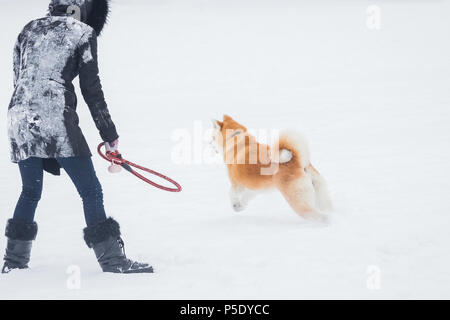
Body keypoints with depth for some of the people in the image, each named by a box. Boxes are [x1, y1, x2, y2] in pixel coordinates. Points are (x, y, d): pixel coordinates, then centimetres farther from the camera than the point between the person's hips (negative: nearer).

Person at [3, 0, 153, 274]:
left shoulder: (29, 30, 20)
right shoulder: (82, 33, 4)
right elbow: (91, 90, 1)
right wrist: (110, 136, 5)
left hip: (19, 118, 6)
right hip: (56, 120, -6)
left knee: (31, 192, 21)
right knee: (90, 191, -3)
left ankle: (14, 259, 22)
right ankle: (112, 259, -7)